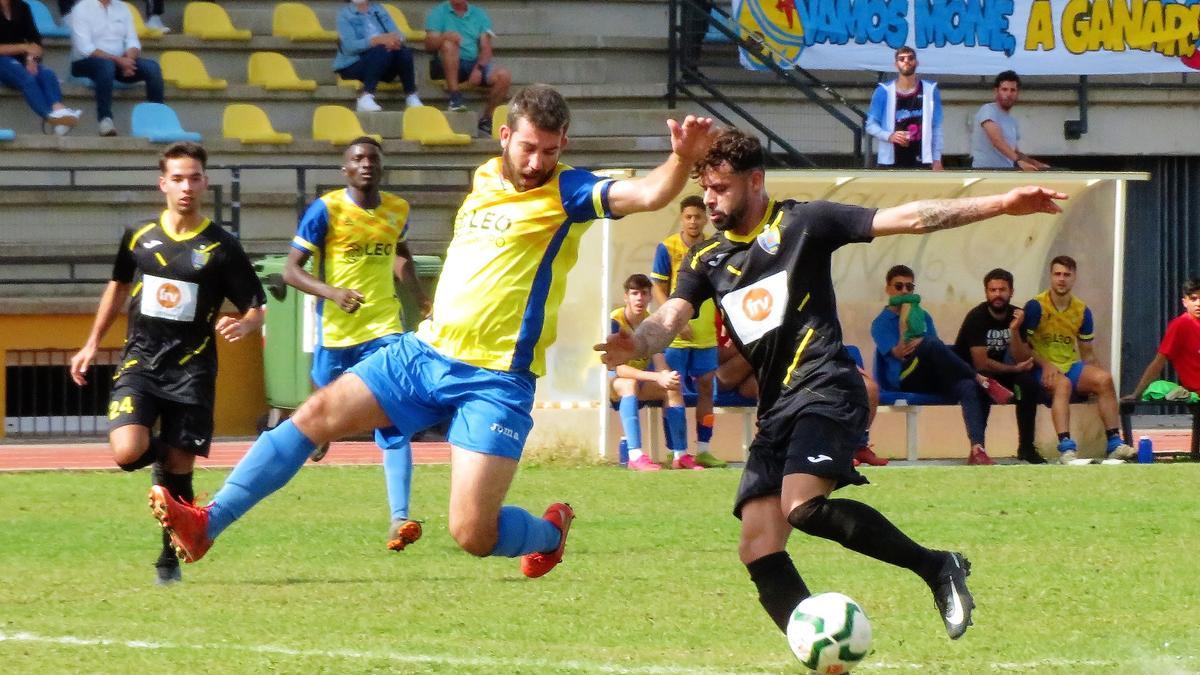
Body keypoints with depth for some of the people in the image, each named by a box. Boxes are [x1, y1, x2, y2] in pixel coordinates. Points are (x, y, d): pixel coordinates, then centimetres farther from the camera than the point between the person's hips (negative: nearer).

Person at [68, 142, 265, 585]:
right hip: (140, 364, 2)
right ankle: (160, 456, 16)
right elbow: (119, 287, 24)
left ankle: (170, 558, 17)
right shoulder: (139, 238, 6)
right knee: (127, 452, -21)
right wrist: (92, 344, 24)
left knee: (179, 470, -2)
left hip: (191, 371, -2)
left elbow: (256, 311, 0)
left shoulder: (221, 248, -2)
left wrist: (243, 326, -24)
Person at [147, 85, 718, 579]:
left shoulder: (567, 194, -9)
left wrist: (681, 159, -45)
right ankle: (206, 525, 1)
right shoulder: (485, 180, 11)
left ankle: (550, 531, 23)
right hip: (425, 352, 6)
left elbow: (647, 195, -26)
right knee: (315, 416, -3)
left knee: (473, 534, -12)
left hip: (496, 379, -6)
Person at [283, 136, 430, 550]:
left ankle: (400, 520, -24)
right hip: (335, 329, -1)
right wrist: (333, 293, -28)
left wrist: (423, 302, 26)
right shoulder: (326, 210, -9)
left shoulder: (398, 210, 5)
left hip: (384, 329, 1)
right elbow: (292, 270, -12)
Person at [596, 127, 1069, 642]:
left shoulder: (800, 224, 0)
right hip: (774, 410, 7)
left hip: (824, 391, -7)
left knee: (802, 505, -30)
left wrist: (1001, 205, -10)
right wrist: (635, 344, -24)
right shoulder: (706, 261, 16)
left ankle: (936, 567, -16)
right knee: (758, 551, -5)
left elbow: (907, 220, -3)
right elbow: (670, 318, 1)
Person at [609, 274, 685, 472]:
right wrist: (658, 377, -40)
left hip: (643, 382, 5)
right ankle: (635, 456, -51)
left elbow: (660, 365, -12)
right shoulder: (615, 322, -20)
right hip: (613, 382, -5)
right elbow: (620, 368, -30)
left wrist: (668, 376, -38)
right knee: (630, 383, -38)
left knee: (672, 386, -21)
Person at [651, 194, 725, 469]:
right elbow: (659, 290, -6)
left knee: (706, 387, 7)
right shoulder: (667, 248, -6)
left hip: (706, 333, 4)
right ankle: (679, 453, -1)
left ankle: (703, 449, 14)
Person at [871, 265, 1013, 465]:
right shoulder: (881, 323, 7)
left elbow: (936, 351, 10)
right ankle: (983, 380, -29)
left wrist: (918, 343, -11)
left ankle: (977, 448, -47)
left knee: (969, 388, -30)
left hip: (933, 377, 4)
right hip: (904, 380, -4)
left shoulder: (923, 317, 23)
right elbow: (900, 353, -9)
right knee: (930, 343, -34)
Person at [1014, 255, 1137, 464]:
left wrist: (1092, 376, -2)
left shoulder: (1082, 311, 10)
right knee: (1063, 383, -38)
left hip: (1072, 367, 5)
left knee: (1104, 378, -23)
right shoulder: (1036, 306, -5)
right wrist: (1044, 364, -20)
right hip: (1043, 370, -5)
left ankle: (1114, 444, -22)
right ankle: (1066, 449, -50)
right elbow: (1021, 347, -5)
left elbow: (1087, 353, 16)